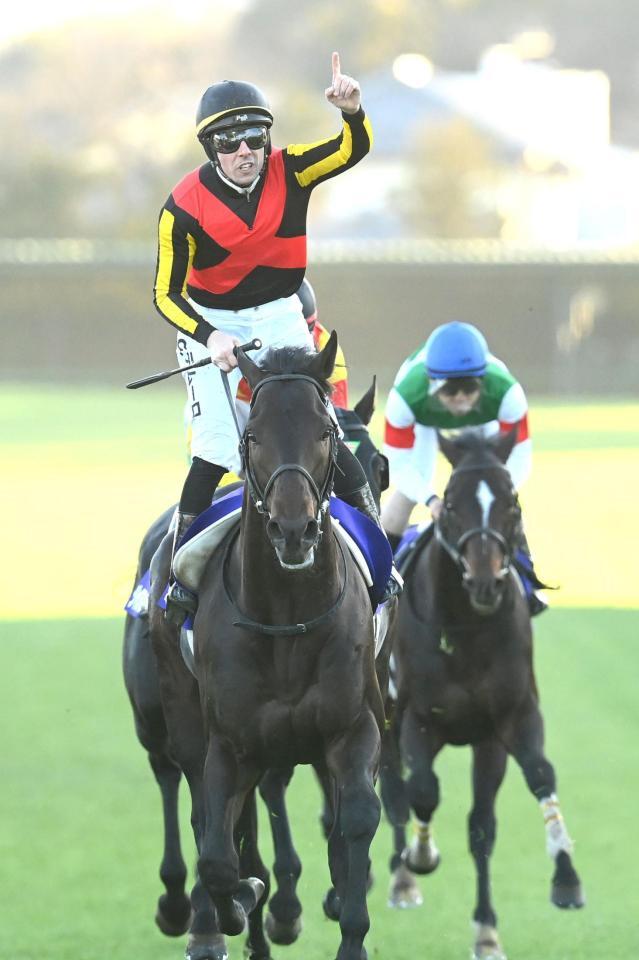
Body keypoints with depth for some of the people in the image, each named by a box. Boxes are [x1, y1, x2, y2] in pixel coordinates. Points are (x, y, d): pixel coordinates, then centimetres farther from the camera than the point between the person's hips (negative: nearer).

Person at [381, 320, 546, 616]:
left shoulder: (506, 393, -46)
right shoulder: (406, 396, -47)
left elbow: (519, 457, -36)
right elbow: (398, 464, -38)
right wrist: (430, 499, -54)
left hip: (483, 418, 0)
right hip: (424, 418, 0)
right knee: (407, 493, -9)